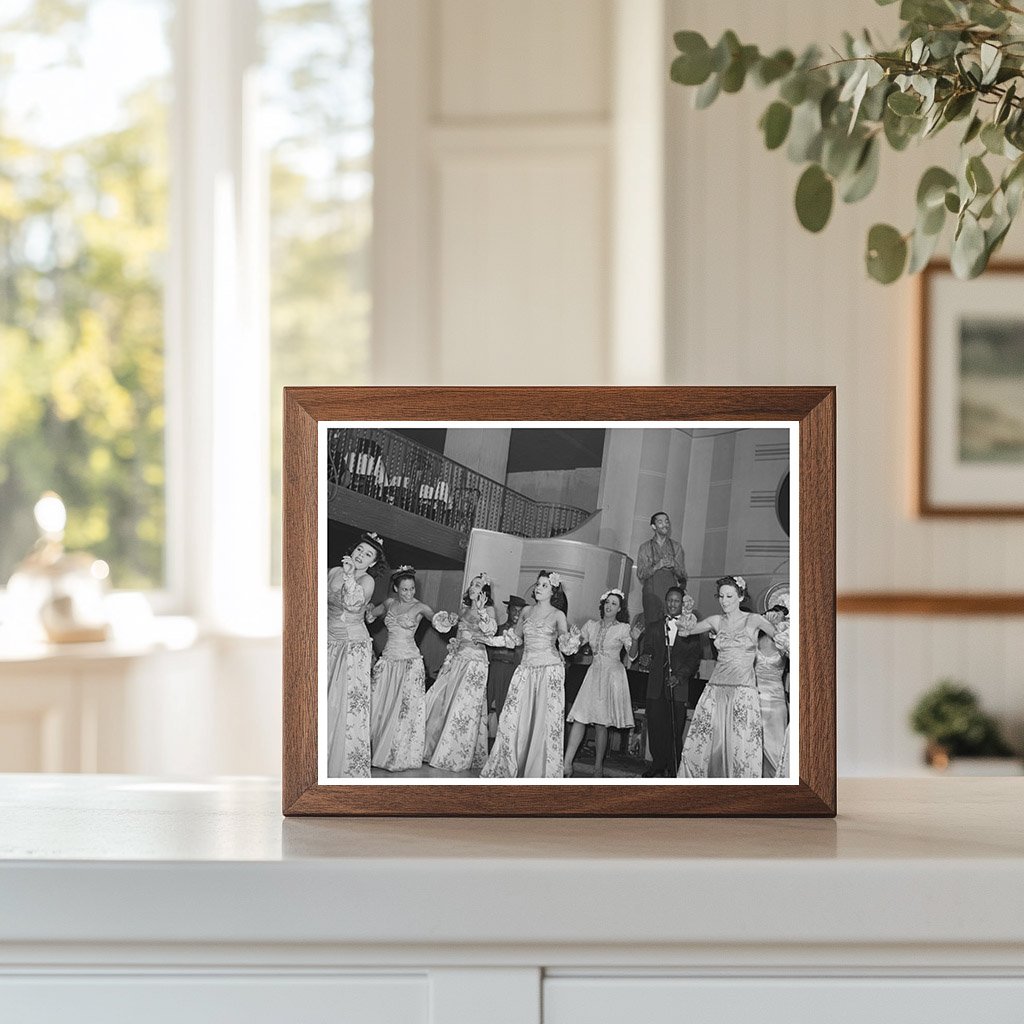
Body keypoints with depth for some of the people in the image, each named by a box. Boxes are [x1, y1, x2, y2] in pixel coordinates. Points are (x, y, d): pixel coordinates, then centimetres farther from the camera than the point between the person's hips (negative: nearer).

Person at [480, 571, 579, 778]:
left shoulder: (558, 615, 1)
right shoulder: (526, 612, 13)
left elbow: (565, 642, -13)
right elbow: (514, 638, 23)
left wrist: (572, 639, -35)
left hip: (550, 670, -4)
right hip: (527, 669, 4)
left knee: (546, 720, -6)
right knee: (515, 718, -2)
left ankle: (542, 772, -2)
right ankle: (507, 769, 5)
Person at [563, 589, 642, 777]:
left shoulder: (623, 628, -2)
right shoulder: (592, 625, 9)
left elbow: (632, 655, -9)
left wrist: (634, 640, -27)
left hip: (612, 675, -3)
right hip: (594, 673, 3)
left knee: (601, 723, -3)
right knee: (579, 718, -7)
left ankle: (598, 767, 8)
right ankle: (566, 764, -10)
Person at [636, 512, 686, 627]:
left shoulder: (676, 547, 14)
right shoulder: (645, 547, 10)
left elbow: (682, 575, 12)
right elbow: (640, 574, 3)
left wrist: (673, 565, -8)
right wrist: (657, 566, -11)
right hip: (652, 592, -1)